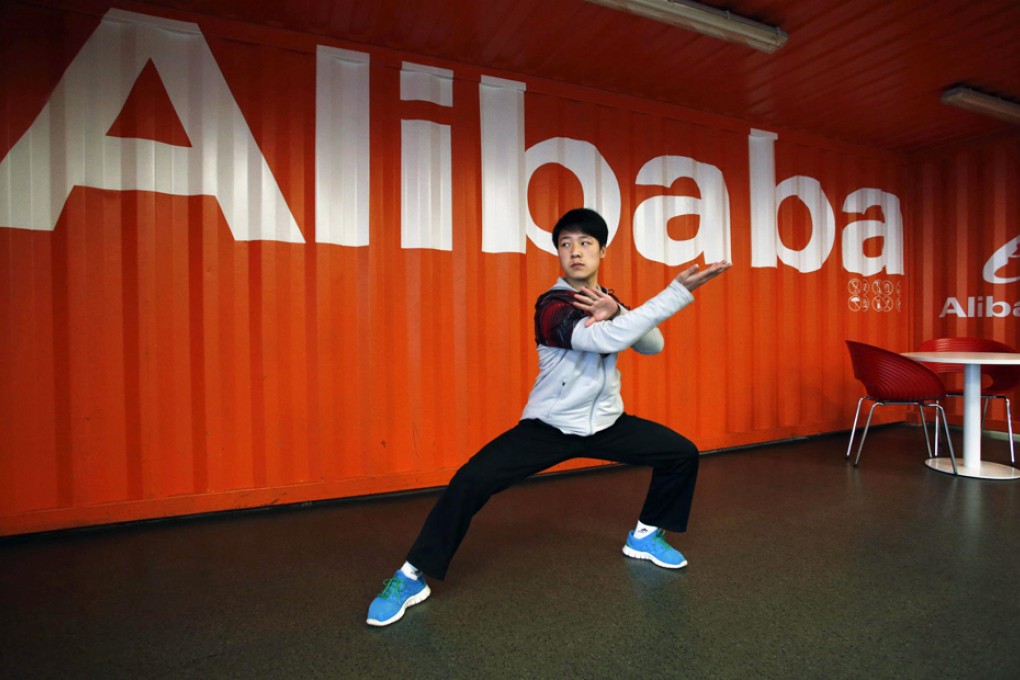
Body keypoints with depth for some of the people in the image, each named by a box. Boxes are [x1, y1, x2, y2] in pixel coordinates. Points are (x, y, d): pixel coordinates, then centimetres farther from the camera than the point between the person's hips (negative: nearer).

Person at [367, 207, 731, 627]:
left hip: (605, 424, 7)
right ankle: (413, 576, -3)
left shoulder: (609, 299, 3)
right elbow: (605, 339, -38)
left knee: (682, 453, 3)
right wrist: (679, 291, -39)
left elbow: (653, 346, -4)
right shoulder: (552, 305, -21)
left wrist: (617, 312, -24)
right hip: (549, 425, -6)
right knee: (472, 480, -22)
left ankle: (645, 536, 27)